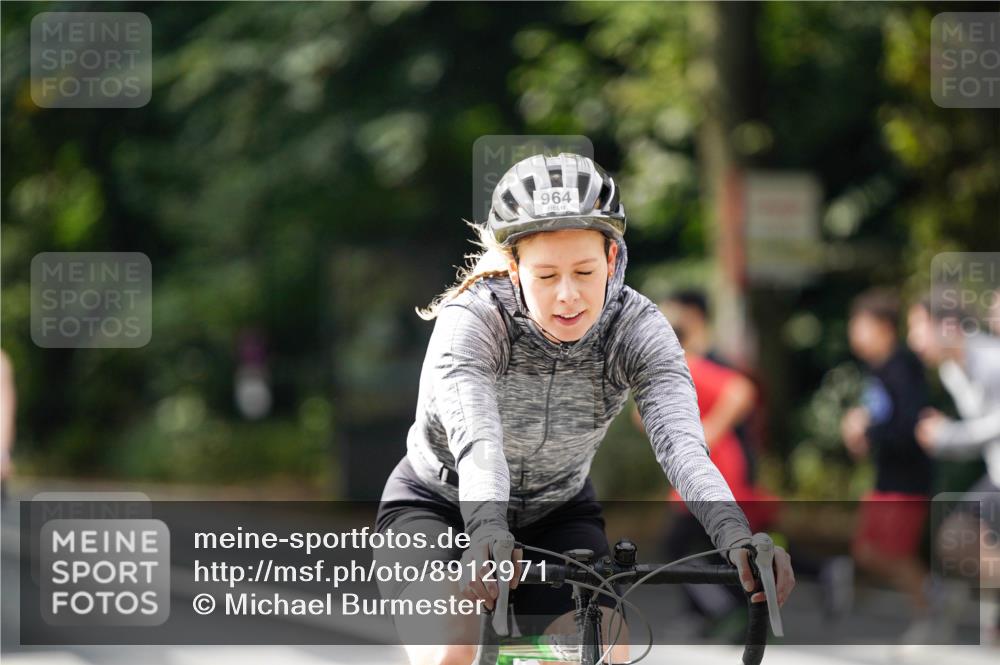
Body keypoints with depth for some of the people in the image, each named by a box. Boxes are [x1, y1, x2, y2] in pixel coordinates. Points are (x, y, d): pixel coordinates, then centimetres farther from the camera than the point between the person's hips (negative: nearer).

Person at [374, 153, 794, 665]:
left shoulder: (637, 329, -21)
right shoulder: (469, 321, -30)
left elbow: (681, 443, -37)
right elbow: (477, 440, -47)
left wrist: (737, 537, -56)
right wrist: (486, 533, -68)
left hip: (556, 515, 3)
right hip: (438, 505, -3)